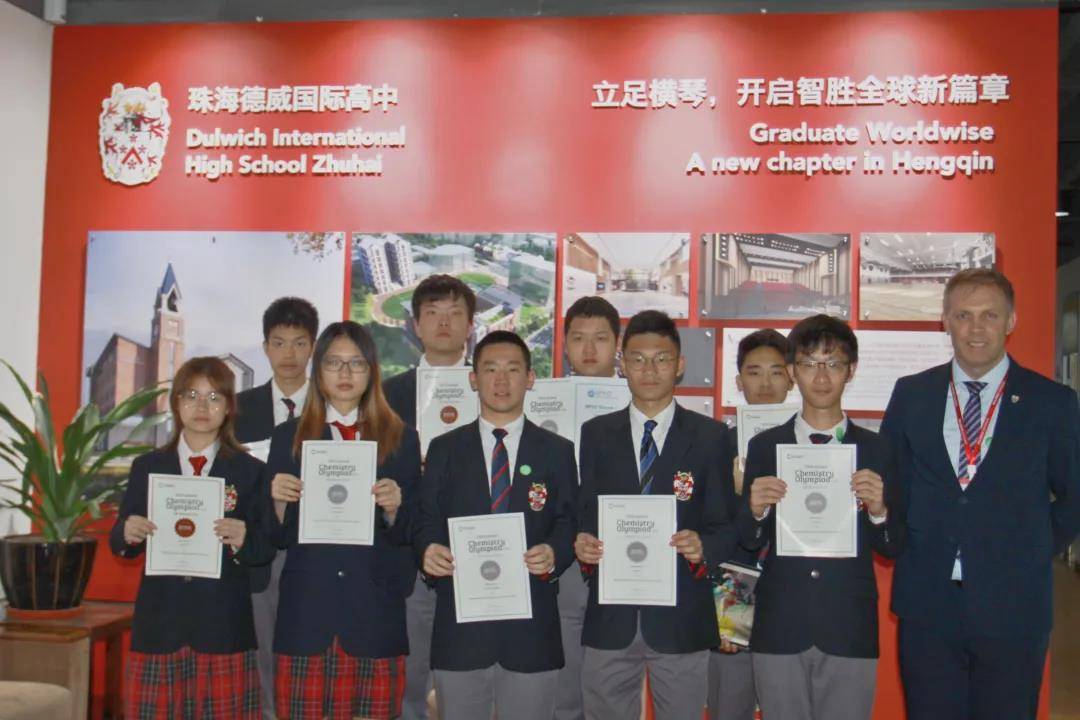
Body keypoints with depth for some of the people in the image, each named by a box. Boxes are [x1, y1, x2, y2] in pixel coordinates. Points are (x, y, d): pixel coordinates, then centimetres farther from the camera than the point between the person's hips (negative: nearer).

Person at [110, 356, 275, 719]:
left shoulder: (250, 470, 4)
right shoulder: (147, 466, 9)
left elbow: (267, 548, 0)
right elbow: (119, 542, 8)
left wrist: (243, 540, -21)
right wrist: (128, 533, -14)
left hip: (223, 626, -1)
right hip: (159, 624, 2)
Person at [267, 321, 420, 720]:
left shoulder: (401, 439, 7)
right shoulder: (289, 437, 9)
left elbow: (406, 535, 5)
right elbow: (278, 536, 7)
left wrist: (392, 508, -15)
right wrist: (279, 502, -13)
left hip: (375, 612, 0)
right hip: (305, 610, 0)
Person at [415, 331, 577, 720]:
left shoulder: (558, 451, 7)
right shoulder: (444, 449, 8)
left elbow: (569, 523, 3)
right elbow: (427, 520, 5)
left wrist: (554, 554, -17)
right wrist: (429, 550, -16)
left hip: (531, 627, 0)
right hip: (459, 625, 1)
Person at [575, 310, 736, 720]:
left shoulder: (710, 436, 2)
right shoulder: (596, 434, 7)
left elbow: (726, 525, 1)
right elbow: (585, 515, 8)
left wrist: (704, 547, -19)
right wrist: (582, 544, -13)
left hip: (681, 619, -1)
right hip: (610, 615, 2)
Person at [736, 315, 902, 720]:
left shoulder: (875, 449, 4)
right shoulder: (764, 446, 4)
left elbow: (893, 549, 4)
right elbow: (749, 542, 5)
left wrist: (878, 509, -15)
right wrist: (756, 510, -15)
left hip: (849, 631, 0)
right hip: (779, 630, 0)